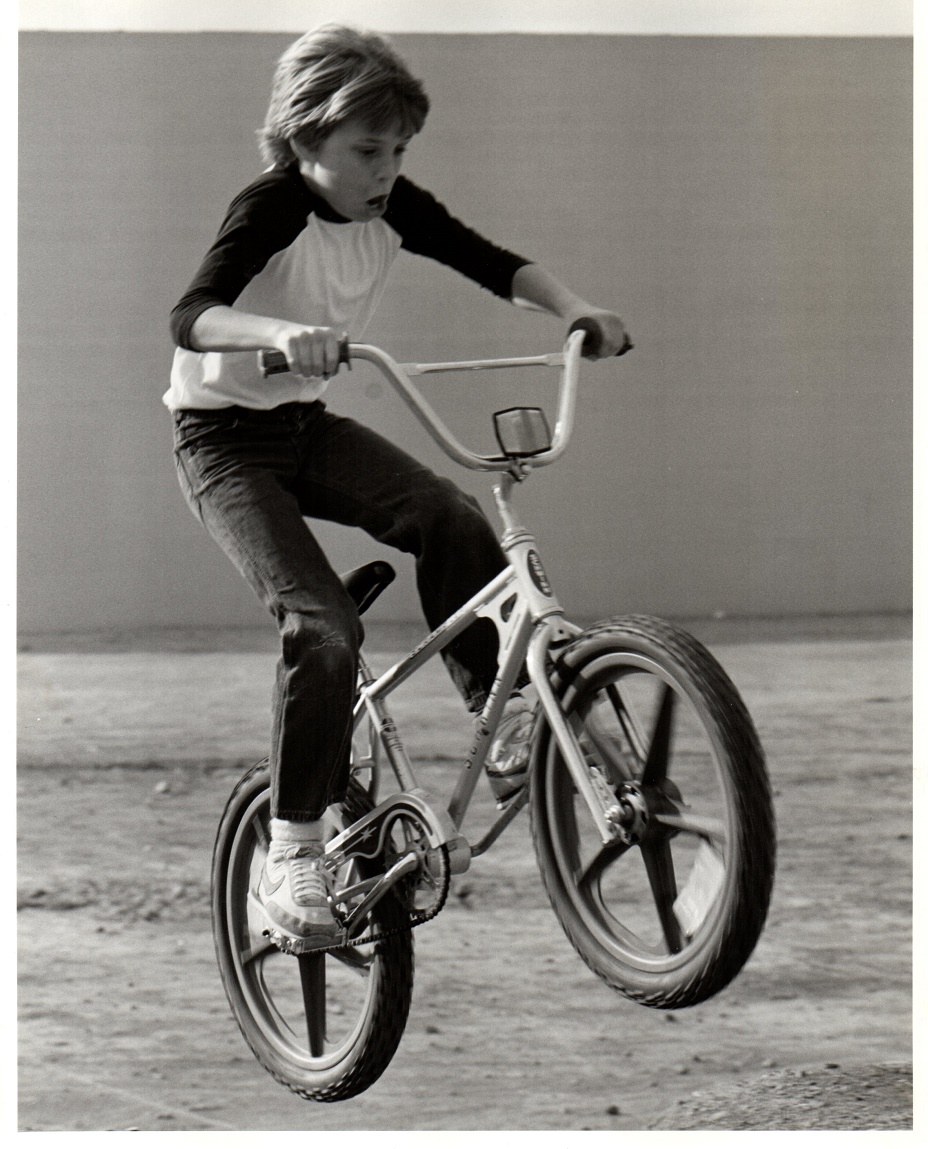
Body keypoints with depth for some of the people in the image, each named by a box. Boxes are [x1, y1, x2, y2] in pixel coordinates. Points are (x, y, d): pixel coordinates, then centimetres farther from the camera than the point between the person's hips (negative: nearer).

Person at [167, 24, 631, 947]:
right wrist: (280, 332, -58)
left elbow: (492, 264, 1)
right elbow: (192, 315, -38)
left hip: (309, 426, 6)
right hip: (224, 440, -6)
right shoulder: (274, 208, -23)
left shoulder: (392, 208, -5)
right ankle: (292, 853, -15)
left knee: (448, 517, -20)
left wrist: (575, 307, -18)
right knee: (321, 623, -22)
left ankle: (505, 717, -9)